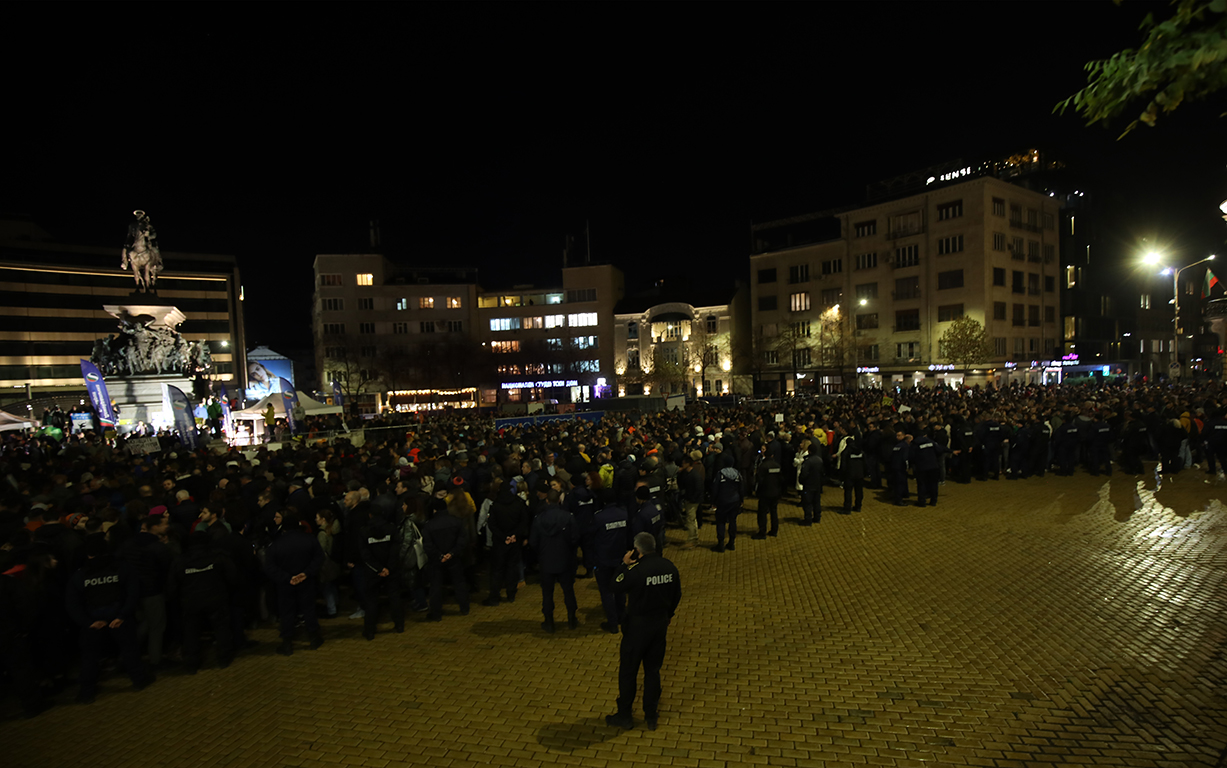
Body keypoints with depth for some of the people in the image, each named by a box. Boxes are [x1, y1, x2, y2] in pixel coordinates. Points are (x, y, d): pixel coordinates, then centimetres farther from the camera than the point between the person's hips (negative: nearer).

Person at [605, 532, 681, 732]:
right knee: (653, 670, 17)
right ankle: (651, 716, 24)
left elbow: (617, 587, -10)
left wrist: (625, 565, -4)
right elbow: (676, 596, 7)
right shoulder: (669, 567, -4)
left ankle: (624, 716, 22)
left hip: (638, 625, -6)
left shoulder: (636, 570, -24)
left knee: (627, 671, 10)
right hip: (660, 623, 6)